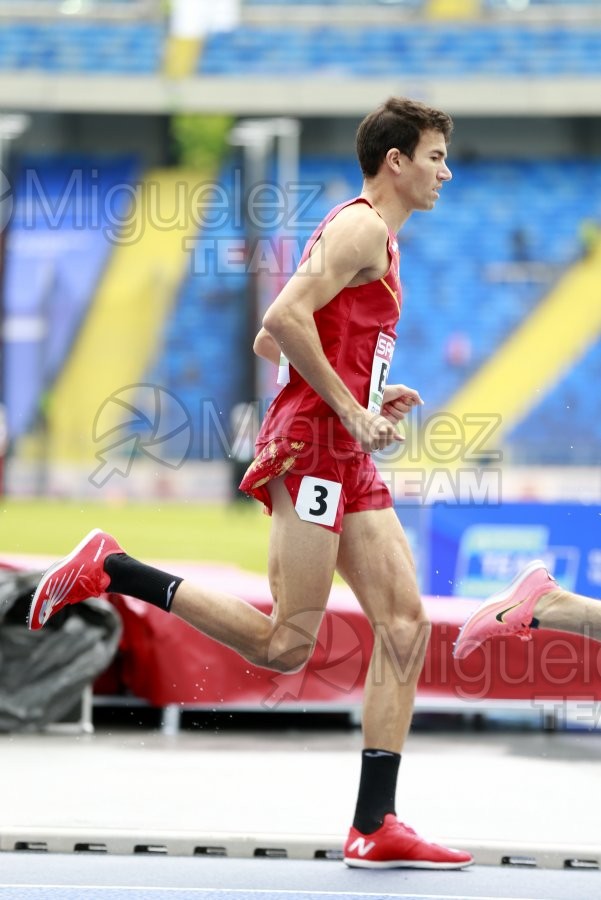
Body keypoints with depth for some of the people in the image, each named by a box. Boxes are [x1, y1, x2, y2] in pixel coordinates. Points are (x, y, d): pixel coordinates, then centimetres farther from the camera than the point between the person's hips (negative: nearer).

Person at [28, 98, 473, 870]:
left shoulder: (374, 240, 24)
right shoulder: (361, 227, -7)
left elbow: (270, 342, 26)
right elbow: (286, 319, -20)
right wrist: (350, 409, -17)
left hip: (346, 458, 10)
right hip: (311, 447, -10)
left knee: (406, 625, 0)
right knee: (284, 646, -13)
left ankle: (373, 827, -2)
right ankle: (109, 570, -4)